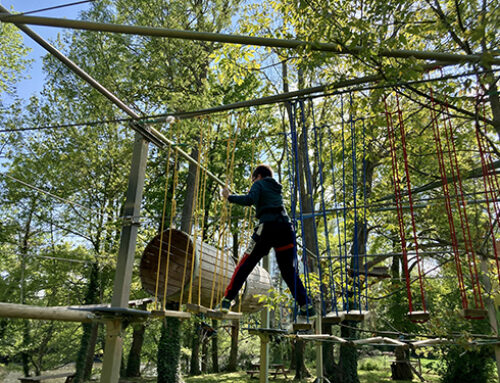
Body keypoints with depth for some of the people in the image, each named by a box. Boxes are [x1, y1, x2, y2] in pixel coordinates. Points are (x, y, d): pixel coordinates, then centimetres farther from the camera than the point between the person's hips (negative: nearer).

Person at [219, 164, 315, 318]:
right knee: (288, 270, 13)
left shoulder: (259, 184, 10)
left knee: (245, 265, 1)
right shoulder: (276, 187, 29)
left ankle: (227, 301, 2)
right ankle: (307, 306, 8)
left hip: (268, 226, -6)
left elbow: (250, 200, -10)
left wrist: (230, 197, 1)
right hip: (286, 227, 6)